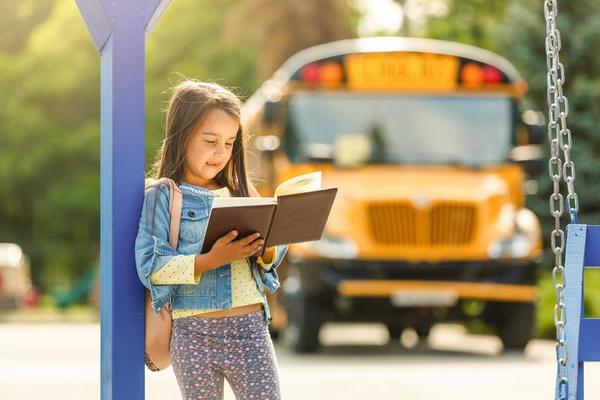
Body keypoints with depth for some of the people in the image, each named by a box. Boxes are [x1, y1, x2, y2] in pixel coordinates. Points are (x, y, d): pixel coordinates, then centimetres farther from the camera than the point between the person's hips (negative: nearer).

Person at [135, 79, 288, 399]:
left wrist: (267, 251, -9)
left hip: (251, 327, 4)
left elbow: (269, 258, 15)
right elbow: (150, 267, -13)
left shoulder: (239, 192, 12)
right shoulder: (162, 196, -3)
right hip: (195, 334, -4)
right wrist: (211, 260, -23)